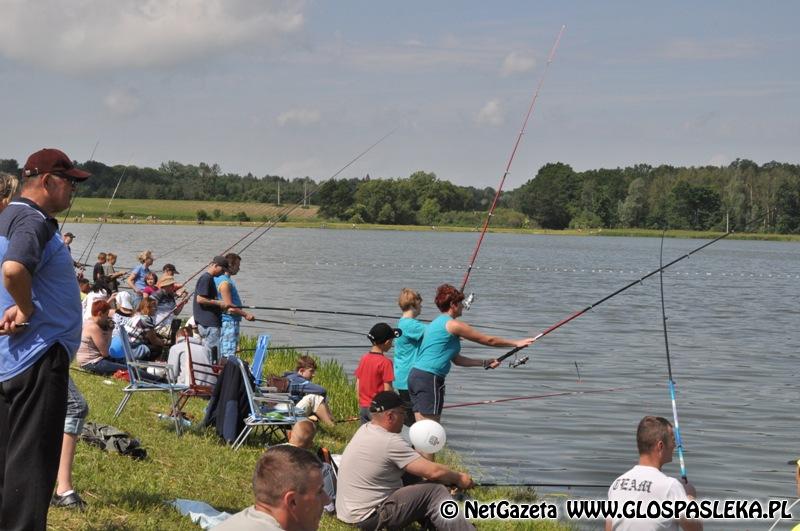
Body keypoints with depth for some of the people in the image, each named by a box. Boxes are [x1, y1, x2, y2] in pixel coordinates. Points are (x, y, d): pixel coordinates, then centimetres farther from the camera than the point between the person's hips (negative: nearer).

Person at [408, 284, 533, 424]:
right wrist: (516, 343, 12)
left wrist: (484, 363, 26)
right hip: (429, 379, -9)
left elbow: (456, 359, 24)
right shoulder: (453, 325, -8)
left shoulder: (436, 323, 20)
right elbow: (488, 340, 0)